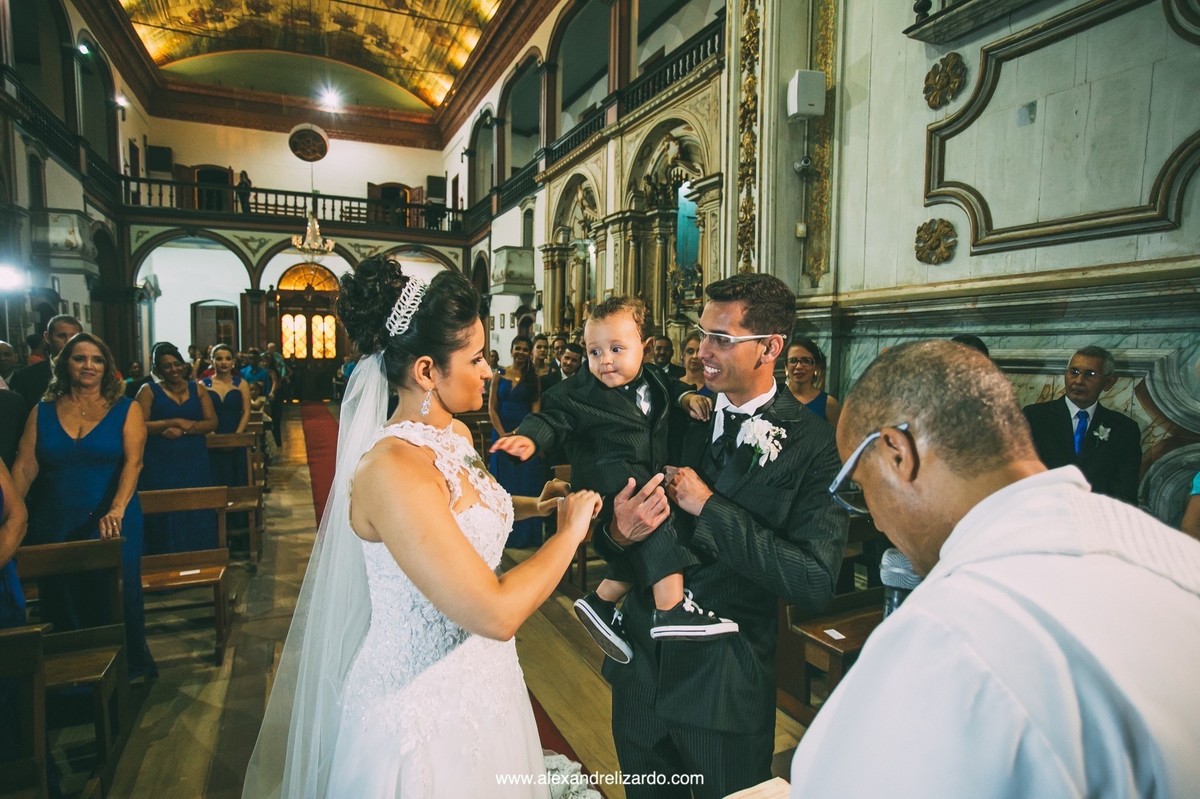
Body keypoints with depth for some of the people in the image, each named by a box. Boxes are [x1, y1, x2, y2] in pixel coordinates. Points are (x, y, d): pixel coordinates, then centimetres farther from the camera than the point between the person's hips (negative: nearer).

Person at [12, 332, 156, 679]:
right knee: (62, 604, 10)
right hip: (54, 526, 2)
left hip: (111, 525, -2)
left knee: (116, 599, 5)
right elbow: (24, 467, 0)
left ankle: (129, 670, 25)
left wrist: (116, 512, -28)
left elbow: (133, 462, -15)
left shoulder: (126, 410, -3)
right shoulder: (42, 412, 5)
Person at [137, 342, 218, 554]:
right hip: (161, 465, -2)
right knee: (166, 519, 2)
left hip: (195, 463, 3)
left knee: (197, 518, 5)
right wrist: (175, 422, -16)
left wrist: (184, 429, -13)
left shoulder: (196, 389, 10)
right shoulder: (149, 391, 2)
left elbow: (212, 422, 1)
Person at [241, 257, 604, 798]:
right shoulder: (392, 468, -29)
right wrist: (570, 530, -19)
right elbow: (496, 613, -32)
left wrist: (539, 505, 6)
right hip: (423, 709, -8)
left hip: (480, 682, 8)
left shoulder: (457, 434, -2)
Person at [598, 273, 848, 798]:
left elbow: (815, 584, -23)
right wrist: (619, 533, -24)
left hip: (725, 684, -4)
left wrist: (709, 506, -24)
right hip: (640, 666, 4)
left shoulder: (813, 445, -15)